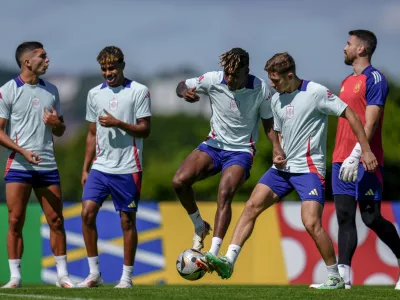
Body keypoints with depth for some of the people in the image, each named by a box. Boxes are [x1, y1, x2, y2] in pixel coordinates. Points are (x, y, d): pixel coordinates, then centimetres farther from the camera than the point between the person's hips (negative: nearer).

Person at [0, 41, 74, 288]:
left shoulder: (51, 90, 13)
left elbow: (60, 131, 20)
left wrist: (56, 123, -4)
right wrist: (23, 151, -18)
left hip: (48, 166, 4)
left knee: (56, 221, 3)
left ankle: (63, 275, 10)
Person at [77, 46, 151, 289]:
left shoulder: (139, 91, -3)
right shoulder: (95, 94, 11)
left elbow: (145, 130, -6)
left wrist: (118, 123, -19)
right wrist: (85, 168, 13)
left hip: (127, 168, -4)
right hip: (100, 166, 4)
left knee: (127, 220, 1)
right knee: (88, 211, -9)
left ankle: (127, 276, 10)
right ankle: (94, 273, -1)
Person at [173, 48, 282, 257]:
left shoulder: (260, 89, -13)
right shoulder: (213, 80, -11)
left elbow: (268, 122, 0)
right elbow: (182, 86, 3)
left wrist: (277, 146, -18)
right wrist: (185, 92, -22)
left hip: (241, 151, -3)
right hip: (215, 144, 3)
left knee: (224, 195, -27)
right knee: (179, 181, -18)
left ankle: (213, 254, -30)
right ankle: (199, 226, 7)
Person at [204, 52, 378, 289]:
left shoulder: (316, 92, -13)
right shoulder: (276, 100, 9)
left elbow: (350, 115, -10)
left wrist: (366, 150, -14)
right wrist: (277, 155, 3)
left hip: (310, 168, -7)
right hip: (285, 167, 7)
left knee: (311, 223, -17)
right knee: (252, 205, -5)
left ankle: (336, 278, -4)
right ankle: (229, 261, -6)